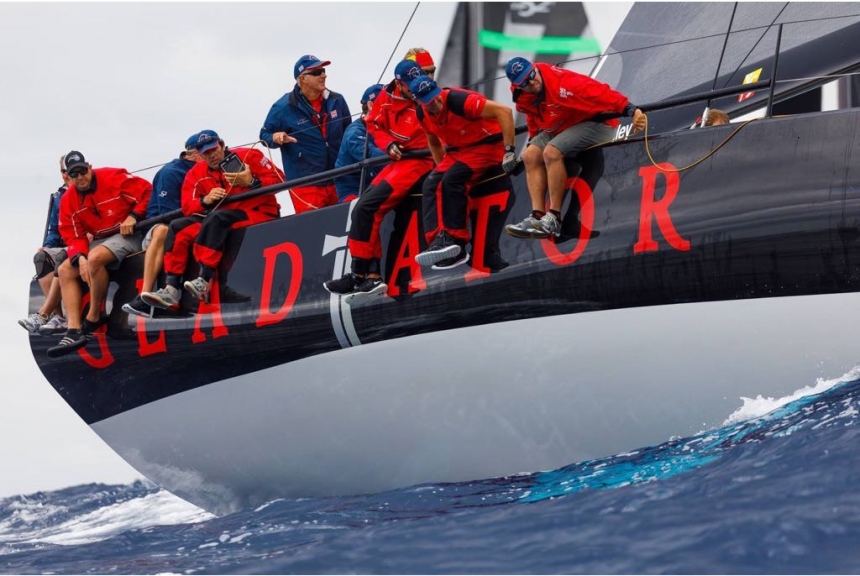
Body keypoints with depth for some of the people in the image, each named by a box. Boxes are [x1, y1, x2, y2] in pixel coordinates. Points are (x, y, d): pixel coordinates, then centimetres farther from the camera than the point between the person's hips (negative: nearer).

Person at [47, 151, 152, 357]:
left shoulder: (114, 178, -13)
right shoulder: (69, 200, 2)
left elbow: (147, 192, -11)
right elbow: (73, 237, -1)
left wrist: (133, 216, -20)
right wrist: (80, 258, -20)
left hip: (127, 235, -7)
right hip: (99, 240, 7)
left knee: (95, 258, -34)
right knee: (66, 270, -8)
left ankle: (94, 317, -17)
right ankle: (74, 331, -19)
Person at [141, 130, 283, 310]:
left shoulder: (248, 156, -4)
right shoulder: (197, 173, 9)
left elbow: (278, 179, -8)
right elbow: (187, 206, 3)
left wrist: (252, 182, -23)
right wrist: (205, 200, -17)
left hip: (258, 213, -6)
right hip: (220, 220, 6)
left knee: (217, 218, -34)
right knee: (178, 227, -10)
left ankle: (204, 281, -42)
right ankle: (171, 290, -22)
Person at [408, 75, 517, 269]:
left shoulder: (459, 100, -27)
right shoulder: (423, 114, -3)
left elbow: (504, 111, -29)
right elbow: (434, 142, 19)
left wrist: (509, 151, -28)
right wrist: (442, 168, 13)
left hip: (488, 146, -8)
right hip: (458, 151, 8)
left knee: (452, 179, -28)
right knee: (431, 184, -12)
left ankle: (454, 240, -23)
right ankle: (438, 240, -22)